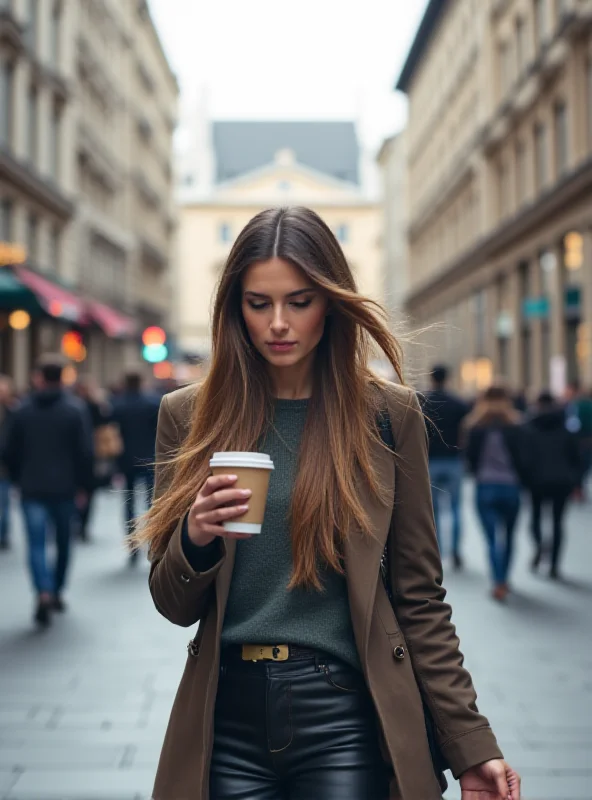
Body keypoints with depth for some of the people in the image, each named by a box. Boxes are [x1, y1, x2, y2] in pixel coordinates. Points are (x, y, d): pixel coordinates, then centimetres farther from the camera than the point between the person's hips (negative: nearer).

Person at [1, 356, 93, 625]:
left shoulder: (22, 411, 0)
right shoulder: (74, 411, -5)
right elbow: (85, 452, -8)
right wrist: (83, 483, 3)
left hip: (32, 489, 0)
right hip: (64, 488, 0)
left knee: (37, 543, -3)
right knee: (63, 542, 16)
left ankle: (44, 592, -22)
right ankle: (56, 592, 25)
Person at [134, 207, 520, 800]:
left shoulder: (389, 414, 0)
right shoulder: (189, 415, 2)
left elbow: (420, 596, 2)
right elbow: (174, 606, 5)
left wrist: (471, 747, -1)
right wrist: (196, 538, -17)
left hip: (346, 715, -1)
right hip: (228, 714, 2)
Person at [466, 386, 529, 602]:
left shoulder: (476, 428, -3)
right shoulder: (515, 428, -5)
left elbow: (470, 457, -1)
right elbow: (523, 460, -6)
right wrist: (522, 479, 10)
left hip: (484, 487, 0)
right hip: (510, 486, 1)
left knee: (492, 539, -2)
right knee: (508, 536, 17)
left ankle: (499, 583, -14)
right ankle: (503, 579, 25)